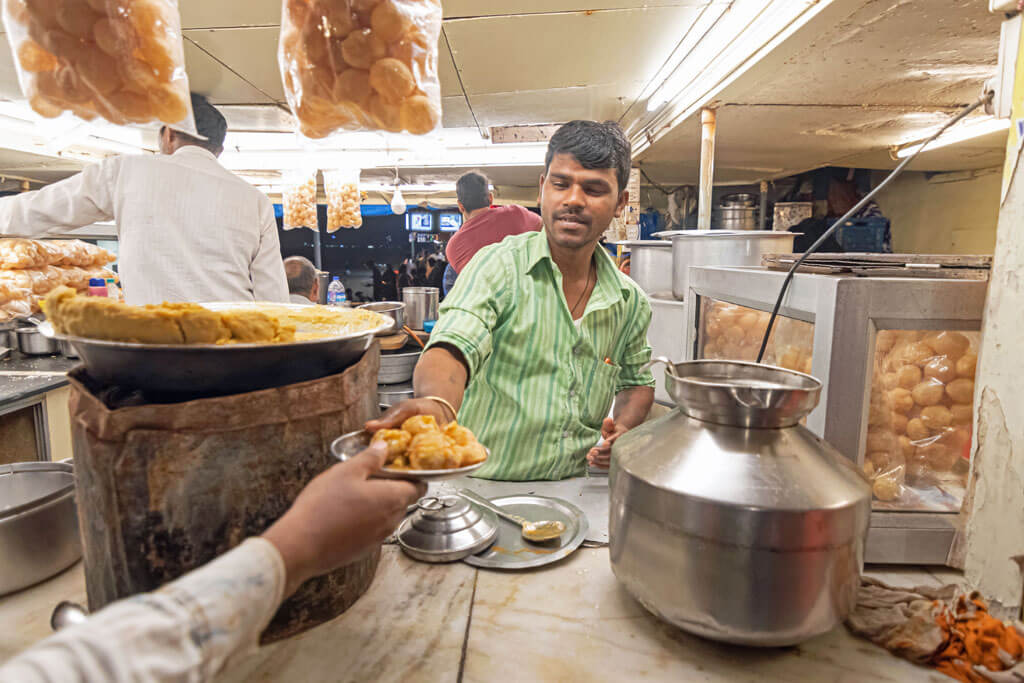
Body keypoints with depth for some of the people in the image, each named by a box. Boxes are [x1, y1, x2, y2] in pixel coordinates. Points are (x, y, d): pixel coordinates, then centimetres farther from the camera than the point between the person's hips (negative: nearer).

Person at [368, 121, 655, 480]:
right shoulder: (498, 266, -7)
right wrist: (437, 404, -45)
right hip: (482, 487, -4)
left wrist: (624, 428, 3)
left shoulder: (631, 303, 7)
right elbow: (453, 349, -23)